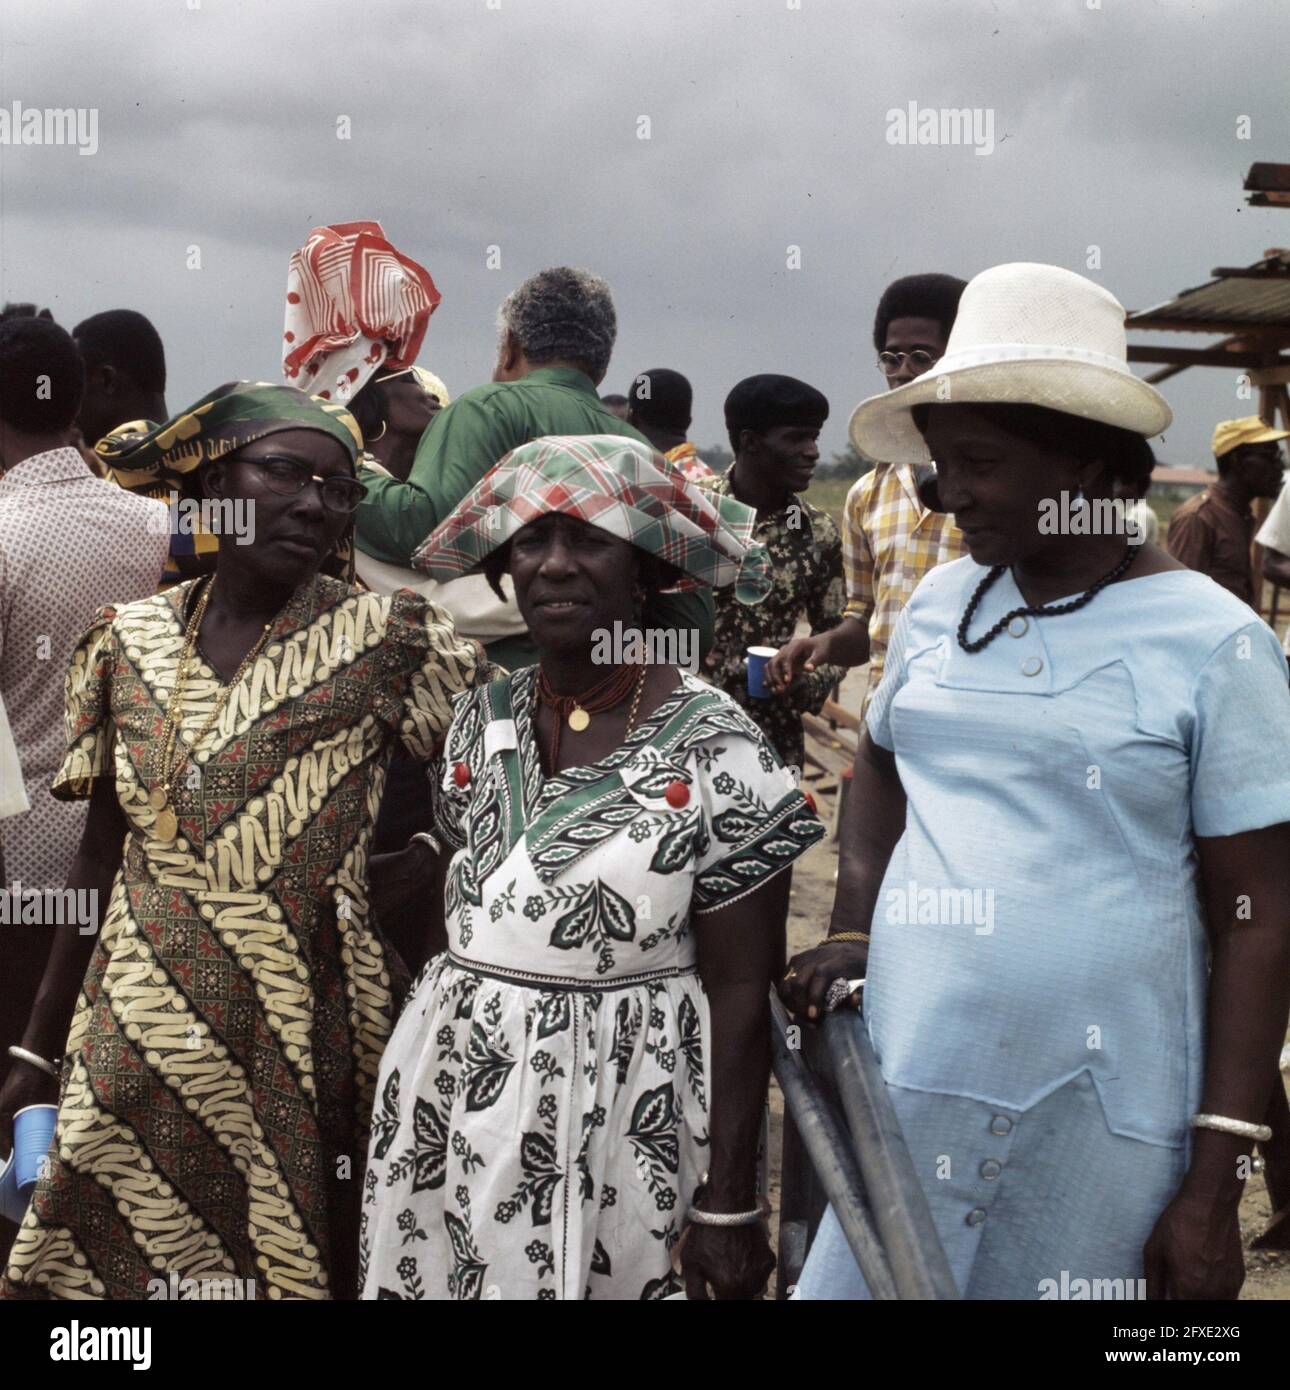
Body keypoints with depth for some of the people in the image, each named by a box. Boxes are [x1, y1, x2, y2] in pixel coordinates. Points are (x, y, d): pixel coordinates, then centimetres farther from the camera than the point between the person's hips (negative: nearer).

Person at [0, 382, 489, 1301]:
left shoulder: (387, 639, -7)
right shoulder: (129, 641, 4)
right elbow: (101, 856, 9)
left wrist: (420, 874, -10)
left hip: (301, 1033, -3)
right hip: (135, 1035, 3)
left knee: (293, 1263, 9)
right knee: (99, 1260, 11)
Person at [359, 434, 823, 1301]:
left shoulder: (713, 747, -12)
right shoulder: (480, 719, 3)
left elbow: (740, 991, -11)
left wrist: (731, 1205, -11)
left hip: (622, 1108, -4)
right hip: (455, 1101, 5)